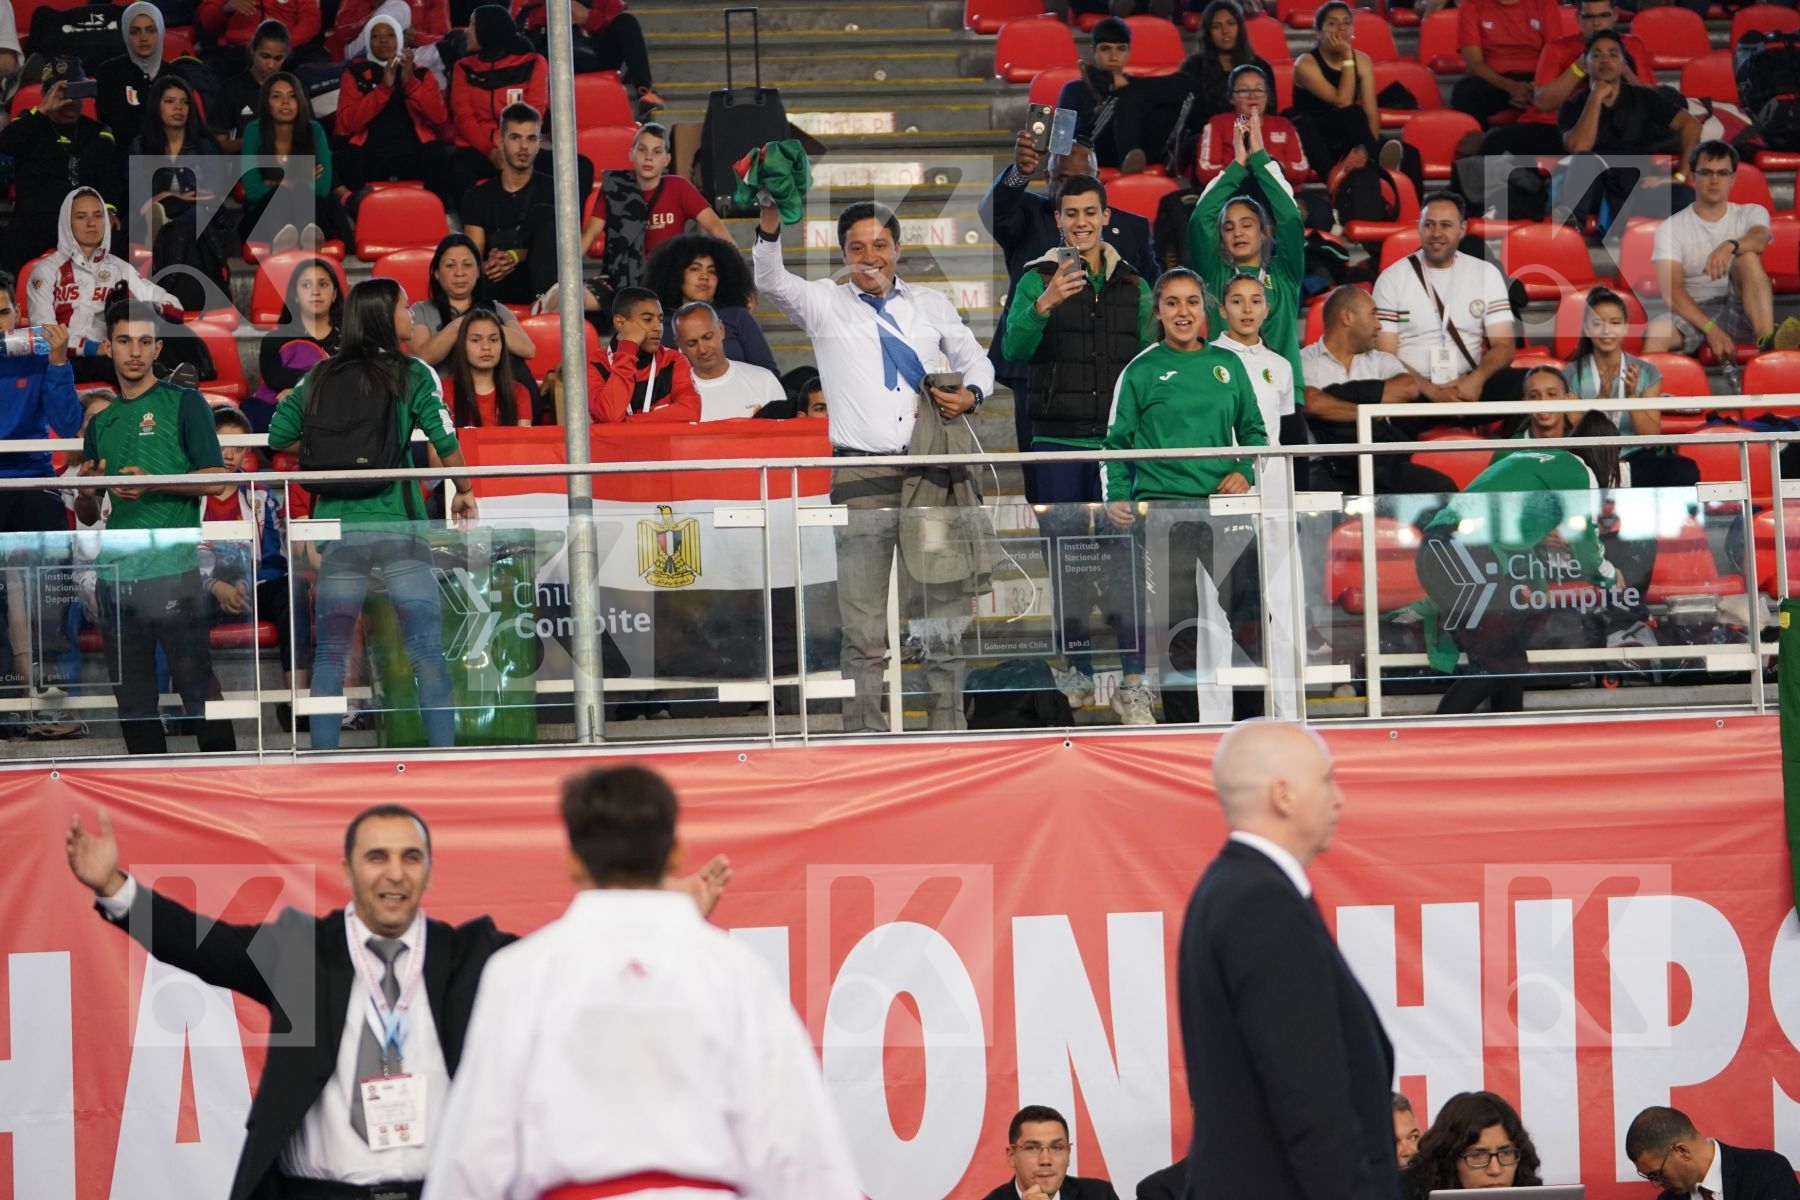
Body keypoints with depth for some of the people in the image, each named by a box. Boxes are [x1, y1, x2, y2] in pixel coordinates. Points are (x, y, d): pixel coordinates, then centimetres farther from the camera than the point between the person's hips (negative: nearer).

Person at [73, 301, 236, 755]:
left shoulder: (183, 403, 3)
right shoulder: (101, 423, 19)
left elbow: (214, 478, -5)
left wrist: (152, 485, -17)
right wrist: (87, 493, -2)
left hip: (173, 569, -5)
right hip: (116, 575, 5)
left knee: (197, 686, -5)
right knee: (132, 697, 8)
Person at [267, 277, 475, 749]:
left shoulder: (320, 378, 8)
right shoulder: (413, 375, -2)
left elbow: (276, 438, 11)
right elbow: (445, 443, -5)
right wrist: (463, 491, 11)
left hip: (337, 523, 3)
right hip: (397, 524, -3)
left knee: (329, 652, 7)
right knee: (426, 650, 0)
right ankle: (443, 752, -3)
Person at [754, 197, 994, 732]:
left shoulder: (931, 305, 17)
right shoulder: (823, 303, 9)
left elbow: (976, 360, 25)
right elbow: (769, 280, -6)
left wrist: (971, 393, 2)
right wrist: (770, 225, -24)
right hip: (861, 478, -2)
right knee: (863, 624, -3)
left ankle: (948, 724, 12)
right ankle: (864, 733, 0)